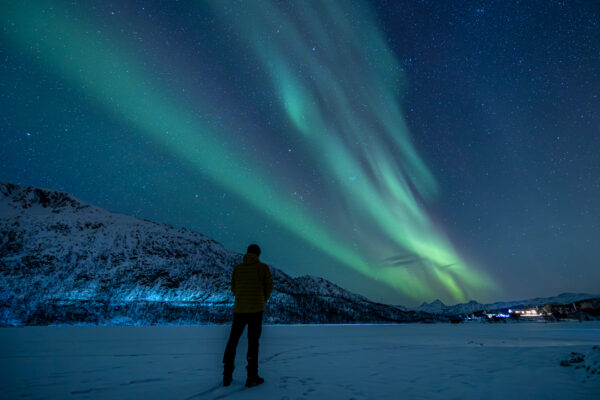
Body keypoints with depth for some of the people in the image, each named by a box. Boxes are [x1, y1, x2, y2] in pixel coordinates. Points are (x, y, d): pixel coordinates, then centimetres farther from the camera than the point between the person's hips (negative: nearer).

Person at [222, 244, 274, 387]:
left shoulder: (237, 268, 6)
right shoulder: (263, 267, -1)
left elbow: (234, 289, 12)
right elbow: (269, 286, 3)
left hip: (239, 309, 3)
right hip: (256, 309, -2)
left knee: (232, 341, 14)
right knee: (253, 342, 5)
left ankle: (227, 375, 15)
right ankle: (252, 377, 7)